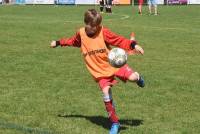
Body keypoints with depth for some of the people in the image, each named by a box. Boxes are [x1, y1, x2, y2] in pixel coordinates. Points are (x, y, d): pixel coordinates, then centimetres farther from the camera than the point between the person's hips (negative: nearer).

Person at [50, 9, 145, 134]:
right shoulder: (81, 34, -1)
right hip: (100, 71, 1)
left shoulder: (103, 32, -11)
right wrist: (58, 42, 27)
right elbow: (73, 41, 22)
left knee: (133, 77, -19)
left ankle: (137, 77, 25)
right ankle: (115, 123, -2)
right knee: (106, 94, -16)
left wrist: (133, 45, -28)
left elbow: (119, 40, -15)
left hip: (114, 63, -1)